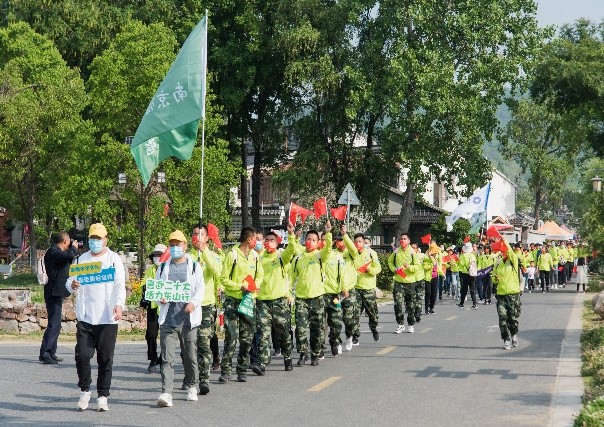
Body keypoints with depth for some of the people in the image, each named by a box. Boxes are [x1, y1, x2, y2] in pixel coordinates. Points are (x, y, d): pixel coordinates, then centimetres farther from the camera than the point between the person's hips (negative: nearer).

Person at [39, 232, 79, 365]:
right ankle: (44, 354, -14)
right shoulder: (53, 251, -14)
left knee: (55, 324, 16)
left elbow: (72, 260, 28)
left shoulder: (57, 252, 16)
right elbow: (70, 256, -32)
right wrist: (74, 247, -11)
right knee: (54, 324, -13)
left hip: (57, 293, 11)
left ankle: (51, 354, 22)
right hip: (54, 293, -11)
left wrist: (74, 249, 14)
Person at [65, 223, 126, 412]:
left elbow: (120, 285, -4)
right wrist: (72, 285, -12)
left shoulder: (114, 259, 4)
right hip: (85, 318, 2)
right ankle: (85, 390, 14)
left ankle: (102, 396, 11)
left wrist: (119, 304, -21)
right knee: (82, 355, -6)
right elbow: (70, 281, 13)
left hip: (107, 319, -2)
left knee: (106, 359, 1)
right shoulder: (81, 259, 14)